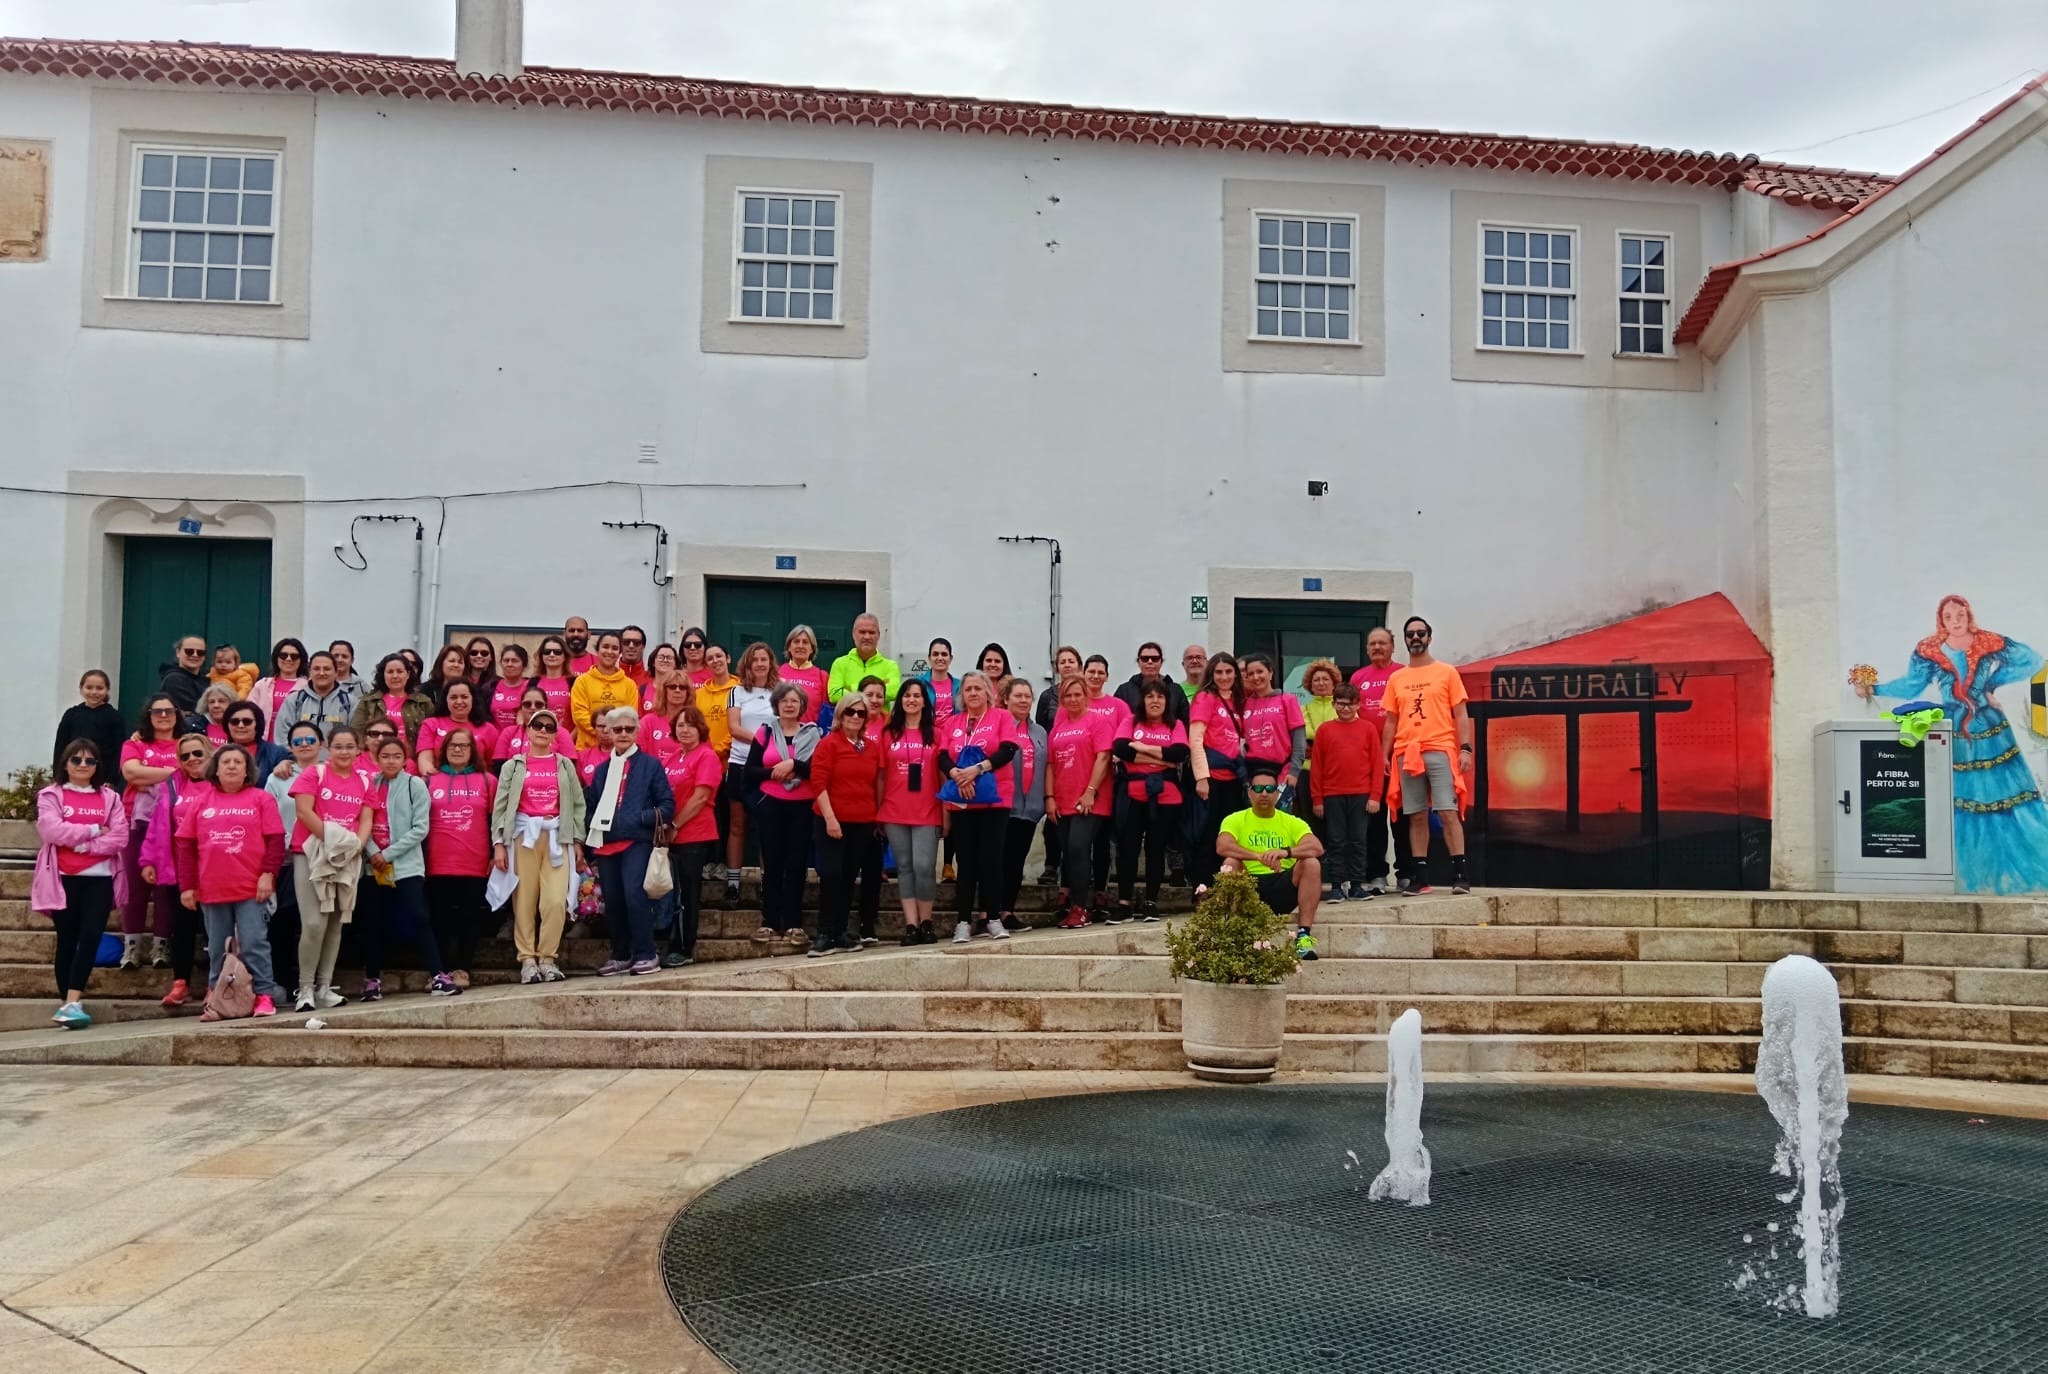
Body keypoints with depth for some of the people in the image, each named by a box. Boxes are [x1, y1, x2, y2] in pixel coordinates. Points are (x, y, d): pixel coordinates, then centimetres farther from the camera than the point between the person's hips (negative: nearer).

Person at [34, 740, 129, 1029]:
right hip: (64, 878, -1)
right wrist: (94, 830, -8)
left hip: (100, 877, 1)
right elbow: (52, 830, -11)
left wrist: (83, 845, -11)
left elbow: (120, 839, -1)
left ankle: (72, 1003, -14)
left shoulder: (110, 797, 11)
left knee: (91, 937, -11)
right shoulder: (51, 796, 7)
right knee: (67, 940, 5)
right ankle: (67, 1002, 12)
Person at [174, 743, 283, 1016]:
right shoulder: (202, 801, 9)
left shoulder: (260, 798, 2)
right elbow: (186, 845, 9)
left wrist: (268, 874, -12)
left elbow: (275, 840, -2)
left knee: (253, 944, -6)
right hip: (211, 889, 3)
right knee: (217, 949, 11)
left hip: (252, 888, -3)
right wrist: (187, 886, 3)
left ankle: (264, 996, -2)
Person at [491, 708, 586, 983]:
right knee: (524, 900, -1)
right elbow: (500, 806, 3)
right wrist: (498, 843, -5)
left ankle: (548, 957, 1)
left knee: (556, 901, -9)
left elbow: (578, 804, 8)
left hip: (557, 836, 0)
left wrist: (578, 840, 1)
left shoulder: (565, 764, 12)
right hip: (523, 834, 0)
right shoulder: (513, 765, 9)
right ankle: (527, 959, 5)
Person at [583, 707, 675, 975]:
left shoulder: (650, 764, 6)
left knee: (634, 894, -17)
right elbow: (590, 805, 20)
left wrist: (645, 817, -17)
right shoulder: (602, 769, 19)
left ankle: (645, 955, -10)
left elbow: (667, 804, 1)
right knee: (612, 900, 6)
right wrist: (590, 837, 5)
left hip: (636, 840, -5)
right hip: (605, 842, 5)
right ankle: (620, 956, 18)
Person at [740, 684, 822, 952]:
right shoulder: (766, 733, 7)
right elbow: (749, 771, 3)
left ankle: (794, 925, 2)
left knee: (797, 864, 0)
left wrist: (793, 765, -18)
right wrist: (774, 773, -13)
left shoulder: (813, 734, 4)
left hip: (802, 807, -1)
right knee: (772, 864, 2)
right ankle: (770, 923, 6)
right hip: (771, 805, 1)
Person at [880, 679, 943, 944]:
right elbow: (881, 775, 9)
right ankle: (911, 925, 6)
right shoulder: (888, 733, 8)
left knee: (924, 866, -9)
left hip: (927, 813, -1)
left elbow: (943, 774, 5)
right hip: (894, 813, 1)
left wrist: (946, 812, 0)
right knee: (904, 868, 4)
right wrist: (877, 812, 5)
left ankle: (926, 922, 6)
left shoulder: (935, 734, 6)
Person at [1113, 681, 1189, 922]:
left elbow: (1180, 753, -10)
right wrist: (1162, 758, -13)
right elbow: (1120, 749, -11)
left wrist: (1142, 747, -9)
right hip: (1133, 796, 0)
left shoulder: (1176, 725, 8)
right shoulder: (1131, 723, 7)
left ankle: (1151, 903, 14)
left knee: (1156, 849, 6)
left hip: (1165, 797, 0)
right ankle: (1124, 903, 4)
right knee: (1127, 847, -1)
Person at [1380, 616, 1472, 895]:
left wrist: (1466, 748, -8)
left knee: (1447, 812, -9)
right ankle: (1419, 876, 8)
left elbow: (1460, 715, 3)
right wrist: (1384, 755, 6)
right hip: (1406, 754, 3)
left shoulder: (1446, 672, 6)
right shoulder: (1396, 679, 13)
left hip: (1440, 750, -3)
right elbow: (1391, 721, 15)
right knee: (1416, 816, 5)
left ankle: (1459, 873, -5)